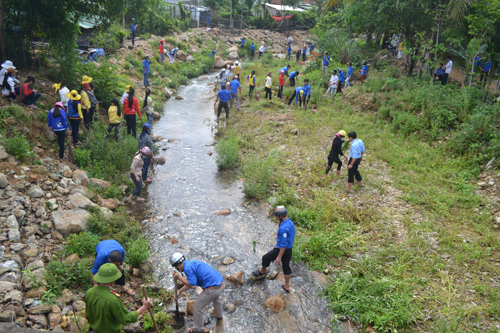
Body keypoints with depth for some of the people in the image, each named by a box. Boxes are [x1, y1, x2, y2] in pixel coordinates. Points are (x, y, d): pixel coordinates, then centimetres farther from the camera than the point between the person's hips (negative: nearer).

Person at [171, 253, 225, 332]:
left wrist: (179, 278, -8)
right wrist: (179, 291, 18)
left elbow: (192, 286, -14)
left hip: (212, 289, -9)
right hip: (221, 284, 9)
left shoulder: (188, 267, -13)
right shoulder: (191, 263, 16)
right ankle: (219, 316, 66)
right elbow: (190, 283, 23)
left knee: (197, 308, 13)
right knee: (216, 298, 41)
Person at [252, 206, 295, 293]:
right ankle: (287, 286, 31)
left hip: (282, 250, -9)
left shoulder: (283, 228, -30)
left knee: (266, 258, 13)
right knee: (286, 267, 20)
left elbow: (283, 244, -27)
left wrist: (279, 257, -21)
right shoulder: (290, 222, -1)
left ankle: (263, 271, 40)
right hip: (289, 249, 9)